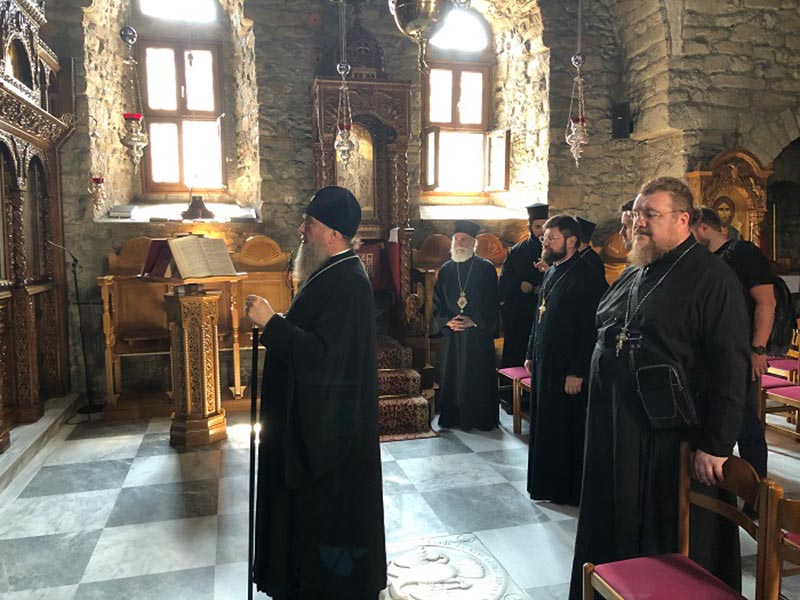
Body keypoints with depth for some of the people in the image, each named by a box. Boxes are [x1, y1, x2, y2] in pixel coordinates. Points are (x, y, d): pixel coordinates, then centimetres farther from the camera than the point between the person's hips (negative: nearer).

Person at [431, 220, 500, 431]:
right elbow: (437, 303, 9)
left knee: (479, 376, 1)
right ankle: (452, 418, 18)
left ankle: (481, 419, 13)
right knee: (451, 375, 6)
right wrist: (447, 321, -8)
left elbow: (492, 303, -4)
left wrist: (474, 321, -14)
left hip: (478, 333, -3)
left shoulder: (486, 269, -1)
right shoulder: (446, 270, 8)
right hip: (451, 334, 3)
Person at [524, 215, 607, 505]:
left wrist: (577, 372, -22)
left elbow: (590, 329, -20)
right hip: (544, 365, 9)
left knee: (567, 433, 3)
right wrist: (532, 354, 18)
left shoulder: (588, 277, -16)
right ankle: (547, 484, 30)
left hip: (568, 371, -9)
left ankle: (569, 490, 19)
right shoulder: (551, 272, 13)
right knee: (544, 428, 16)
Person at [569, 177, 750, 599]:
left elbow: (730, 369, -17)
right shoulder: (632, 276, 12)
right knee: (616, 531, 18)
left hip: (673, 439, -7)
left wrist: (715, 445, -19)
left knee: (676, 551, 9)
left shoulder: (712, 278, -12)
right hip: (616, 433, 7)